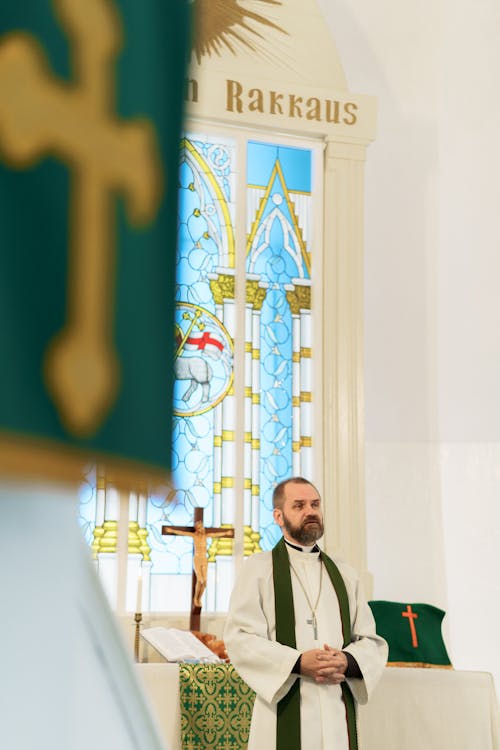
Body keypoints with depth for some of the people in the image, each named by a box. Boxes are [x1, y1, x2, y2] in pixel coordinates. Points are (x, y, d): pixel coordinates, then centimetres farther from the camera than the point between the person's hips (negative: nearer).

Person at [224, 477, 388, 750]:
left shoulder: (344, 574, 13)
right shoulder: (258, 568, 3)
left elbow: (371, 641, 9)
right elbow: (240, 638, -7)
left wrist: (347, 662, -12)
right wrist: (298, 663, -18)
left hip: (338, 714, 3)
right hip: (284, 714, -3)